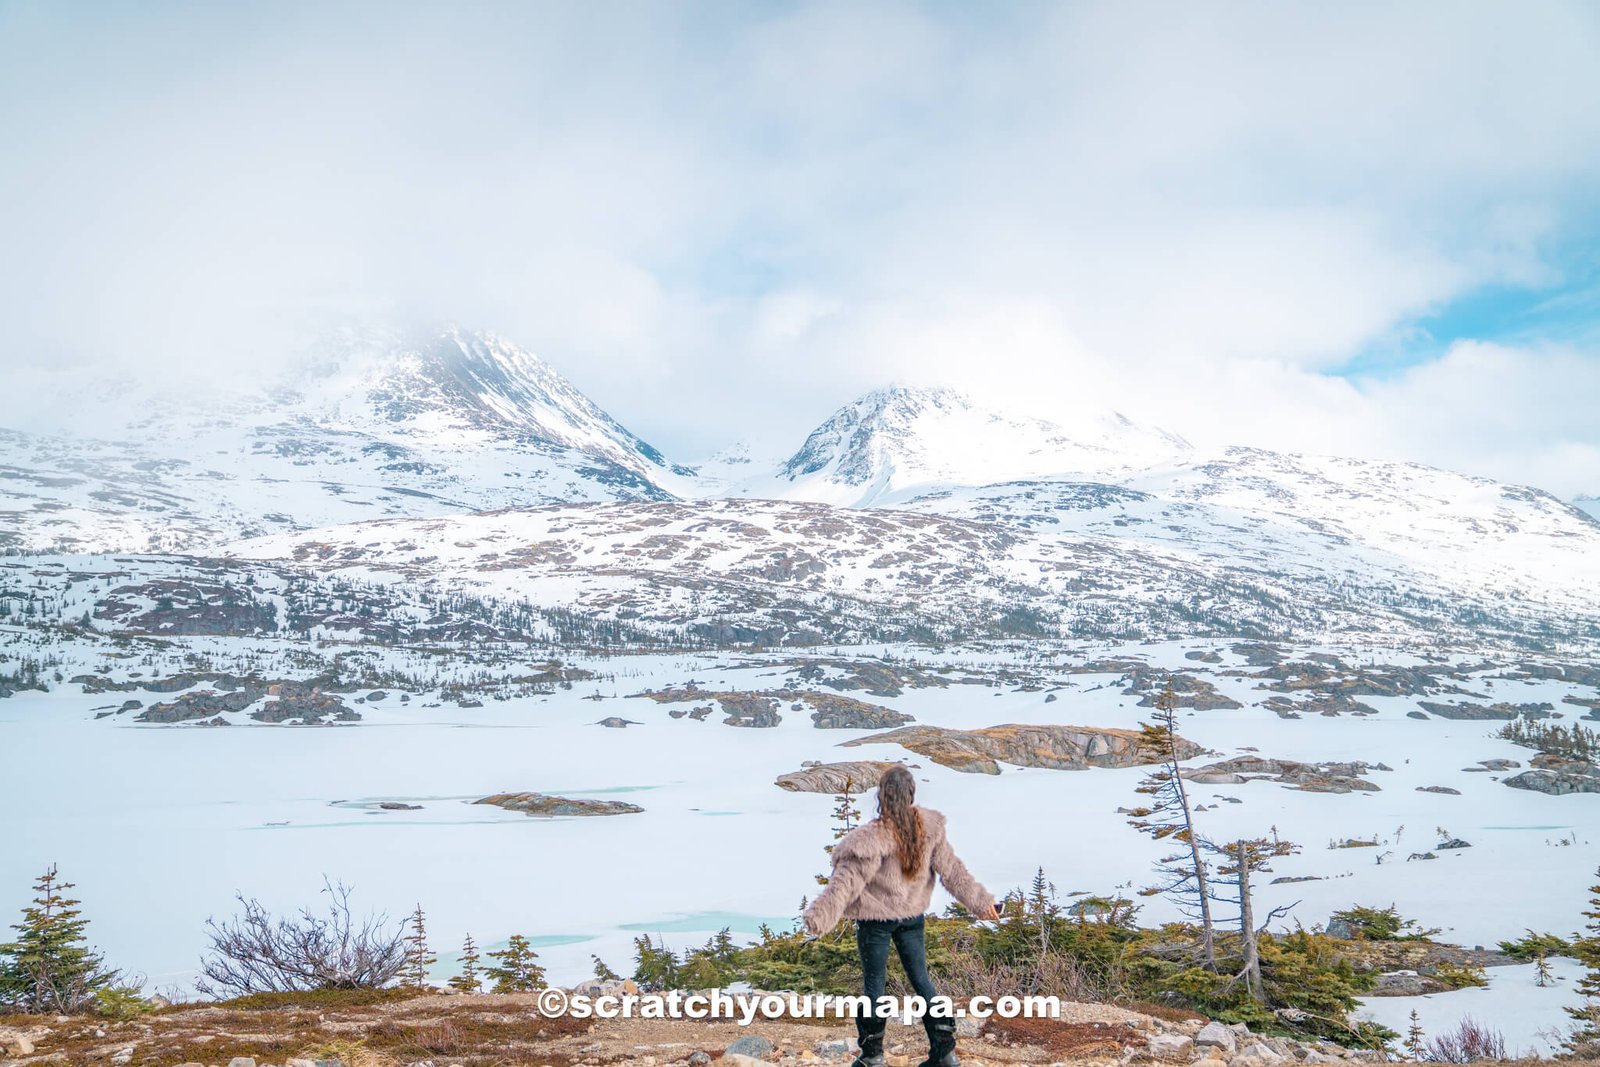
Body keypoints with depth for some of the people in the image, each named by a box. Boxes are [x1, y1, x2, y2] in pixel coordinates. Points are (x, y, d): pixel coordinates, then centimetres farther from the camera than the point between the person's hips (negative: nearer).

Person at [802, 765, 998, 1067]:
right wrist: (981, 901, 8)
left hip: (875, 919, -5)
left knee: (874, 984, 9)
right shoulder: (929, 827, -8)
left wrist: (819, 915, -27)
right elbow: (951, 868, -2)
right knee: (920, 979, 15)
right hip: (912, 915, 5)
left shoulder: (872, 838, -24)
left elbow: (848, 881, -27)